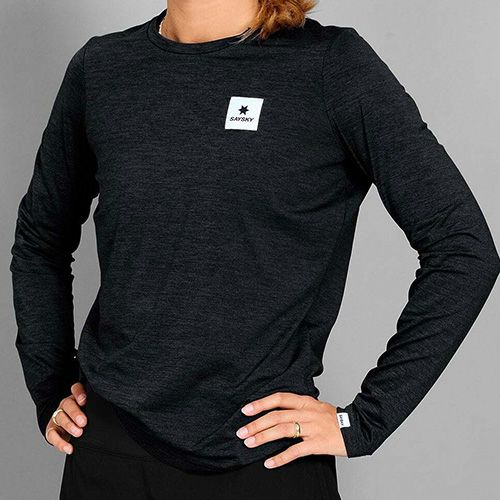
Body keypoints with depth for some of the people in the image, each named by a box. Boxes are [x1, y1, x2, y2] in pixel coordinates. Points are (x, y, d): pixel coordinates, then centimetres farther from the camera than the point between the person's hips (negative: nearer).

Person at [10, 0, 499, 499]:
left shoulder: (331, 65, -9)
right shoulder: (100, 68, 2)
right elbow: (40, 241, 17)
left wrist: (363, 421, -10)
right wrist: (51, 390, 9)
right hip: (111, 452, 3)